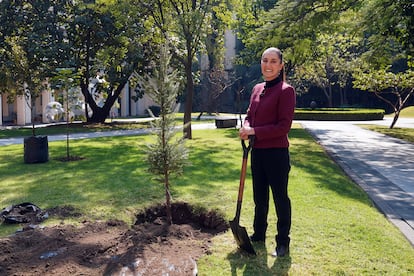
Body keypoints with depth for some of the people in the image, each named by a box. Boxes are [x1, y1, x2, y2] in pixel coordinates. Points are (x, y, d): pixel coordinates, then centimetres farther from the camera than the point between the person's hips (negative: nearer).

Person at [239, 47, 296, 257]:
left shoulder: (286, 91, -12)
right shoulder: (257, 89, 9)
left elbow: (284, 126, -17)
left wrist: (255, 131, -18)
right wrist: (246, 128, -7)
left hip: (276, 153, -7)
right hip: (257, 152, 7)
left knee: (280, 197, 7)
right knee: (259, 196, 20)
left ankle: (283, 243, 22)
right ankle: (259, 234, 38)